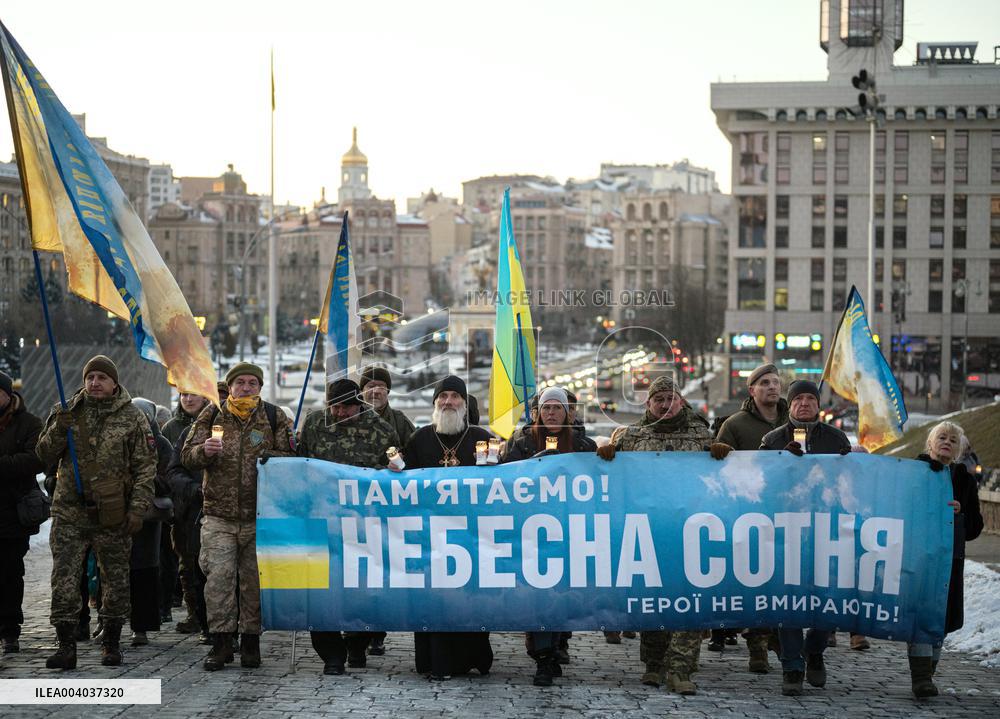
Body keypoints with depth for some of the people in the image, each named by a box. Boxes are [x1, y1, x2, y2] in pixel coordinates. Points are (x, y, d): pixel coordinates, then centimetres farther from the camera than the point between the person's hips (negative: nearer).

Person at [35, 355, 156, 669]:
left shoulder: (132, 418, 1)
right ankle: (66, 646, -1)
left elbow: (146, 467, -1)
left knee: (115, 580, 7)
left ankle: (111, 643, 19)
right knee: (64, 579, -6)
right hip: (70, 512, 1)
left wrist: (138, 508, -9)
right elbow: (44, 455, 7)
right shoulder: (67, 412, 7)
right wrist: (58, 430, -12)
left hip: (112, 515, -1)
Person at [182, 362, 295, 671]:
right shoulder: (212, 415, 7)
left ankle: (251, 640, 16)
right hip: (219, 515, 0)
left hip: (260, 516, 0)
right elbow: (187, 455, 5)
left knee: (254, 581, 5)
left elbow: (293, 458, 3)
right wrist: (205, 451, -17)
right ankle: (221, 642, 1)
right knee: (218, 577, -7)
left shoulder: (274, 418, 6)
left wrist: (269, 457, -16)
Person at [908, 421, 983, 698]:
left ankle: (926, 676, 15)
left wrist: (960, 511, -6)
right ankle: (921, 678, -19)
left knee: (941, 617, 5)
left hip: (949, 556, 4)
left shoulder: (964, 480, 15)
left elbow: (975, 527, 14)